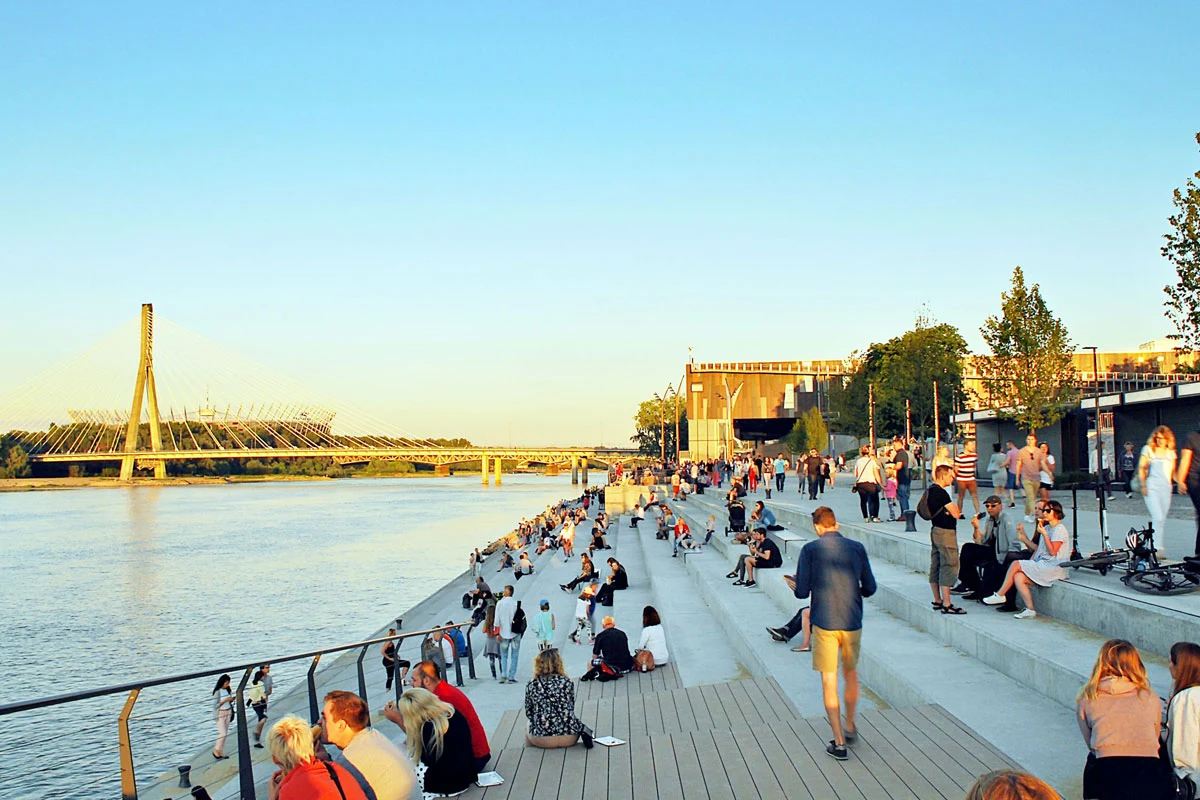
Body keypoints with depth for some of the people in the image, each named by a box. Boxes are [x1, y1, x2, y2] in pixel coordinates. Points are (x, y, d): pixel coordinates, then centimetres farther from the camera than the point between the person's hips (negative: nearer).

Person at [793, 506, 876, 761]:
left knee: (829, 681, 5)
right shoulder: (857, 548, 1)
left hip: (824, 623, -3)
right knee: (851, 674, 23)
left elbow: (801, 592, -8)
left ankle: (839, 742, 5)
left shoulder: (810, 549, -7)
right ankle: (850, 727, 35)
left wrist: (797, 588, 14)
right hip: (853, 622, 3)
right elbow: (869, 589, 5)